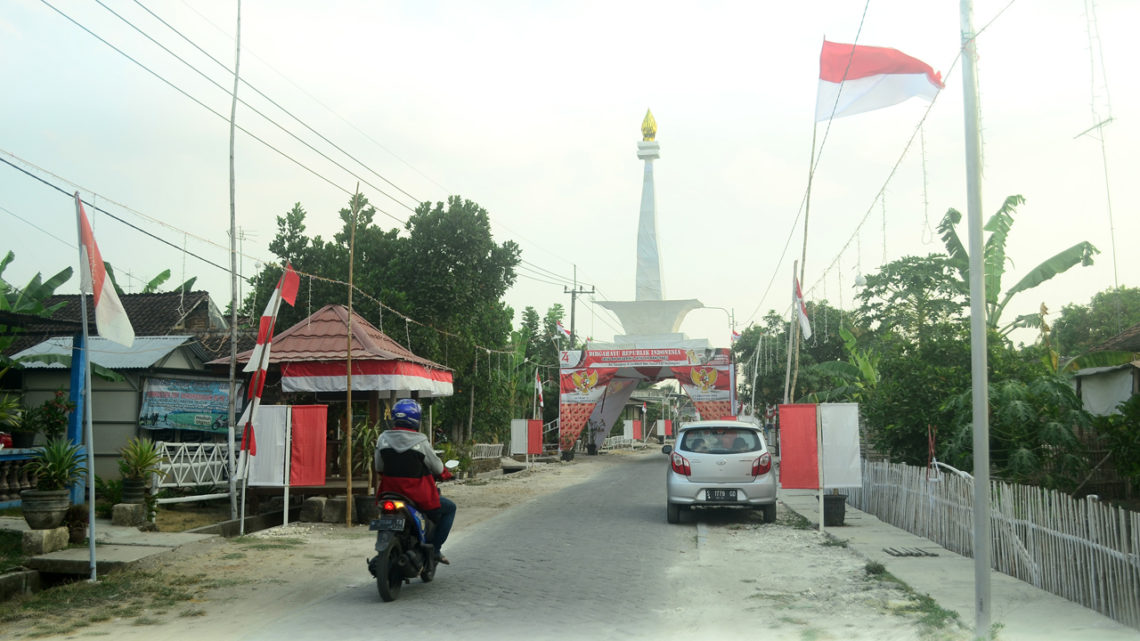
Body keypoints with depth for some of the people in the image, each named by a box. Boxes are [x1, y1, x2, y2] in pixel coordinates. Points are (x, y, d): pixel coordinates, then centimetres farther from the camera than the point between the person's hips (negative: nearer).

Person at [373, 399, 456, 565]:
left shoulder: (383, 438, -1)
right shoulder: (420, 441, -12)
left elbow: (378, 468, 8)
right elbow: (436, 467, -1)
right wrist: (446, 473, 22)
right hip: (419, 497, -5)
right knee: (449, 507, 16)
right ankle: (435, 547, 8)